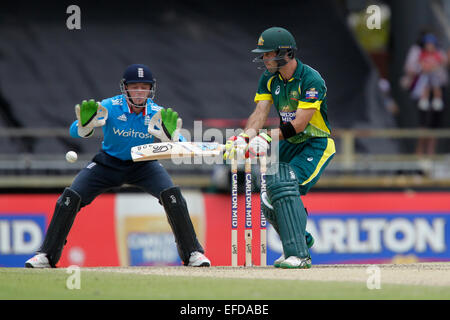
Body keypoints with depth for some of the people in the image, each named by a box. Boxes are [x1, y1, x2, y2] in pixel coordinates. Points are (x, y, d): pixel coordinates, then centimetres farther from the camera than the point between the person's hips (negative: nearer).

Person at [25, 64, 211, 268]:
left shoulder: (157, 114, -18)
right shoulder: (110, 107, -23)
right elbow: (75, 132, -32)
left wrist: (170, 135, -49)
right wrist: (86, 125, -56)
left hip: (142, 165, 0)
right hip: (109, 164, 0)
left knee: (172, 195, -22)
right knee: (71, 197, -15)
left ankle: (192, 253, -7)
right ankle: (47, 255, -1)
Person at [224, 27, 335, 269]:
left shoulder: (311, 81, -21)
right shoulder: (269, 78, 2)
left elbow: (299, 124, -27)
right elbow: (260, 112, -8)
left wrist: (269, 136, -37)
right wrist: (246, 136, -27)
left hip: (316, 144, -8)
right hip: (289, 144, 8)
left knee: (285, 186, -26)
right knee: (269, 194, -2)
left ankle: (299, 255, -26)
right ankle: (301, 240, 23)